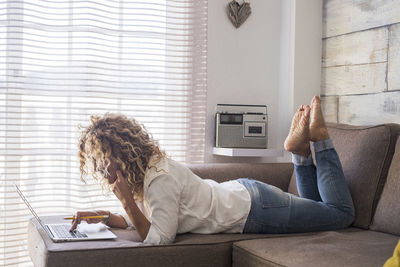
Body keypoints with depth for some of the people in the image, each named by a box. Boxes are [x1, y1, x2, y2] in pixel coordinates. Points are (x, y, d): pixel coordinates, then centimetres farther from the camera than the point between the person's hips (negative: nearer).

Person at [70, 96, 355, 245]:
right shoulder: (140, 172, -3)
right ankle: (299, 148, 21)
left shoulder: (160, 179, -31)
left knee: (342, 212, 9)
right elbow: (142, 220, 7)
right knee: (313, 204, 30)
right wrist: (105, 216, -9)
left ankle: (318, 137, 13)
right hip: (242, 194, 8)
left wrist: (126, 200, -29)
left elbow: (158, 238, -27)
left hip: (256, 210, -8)